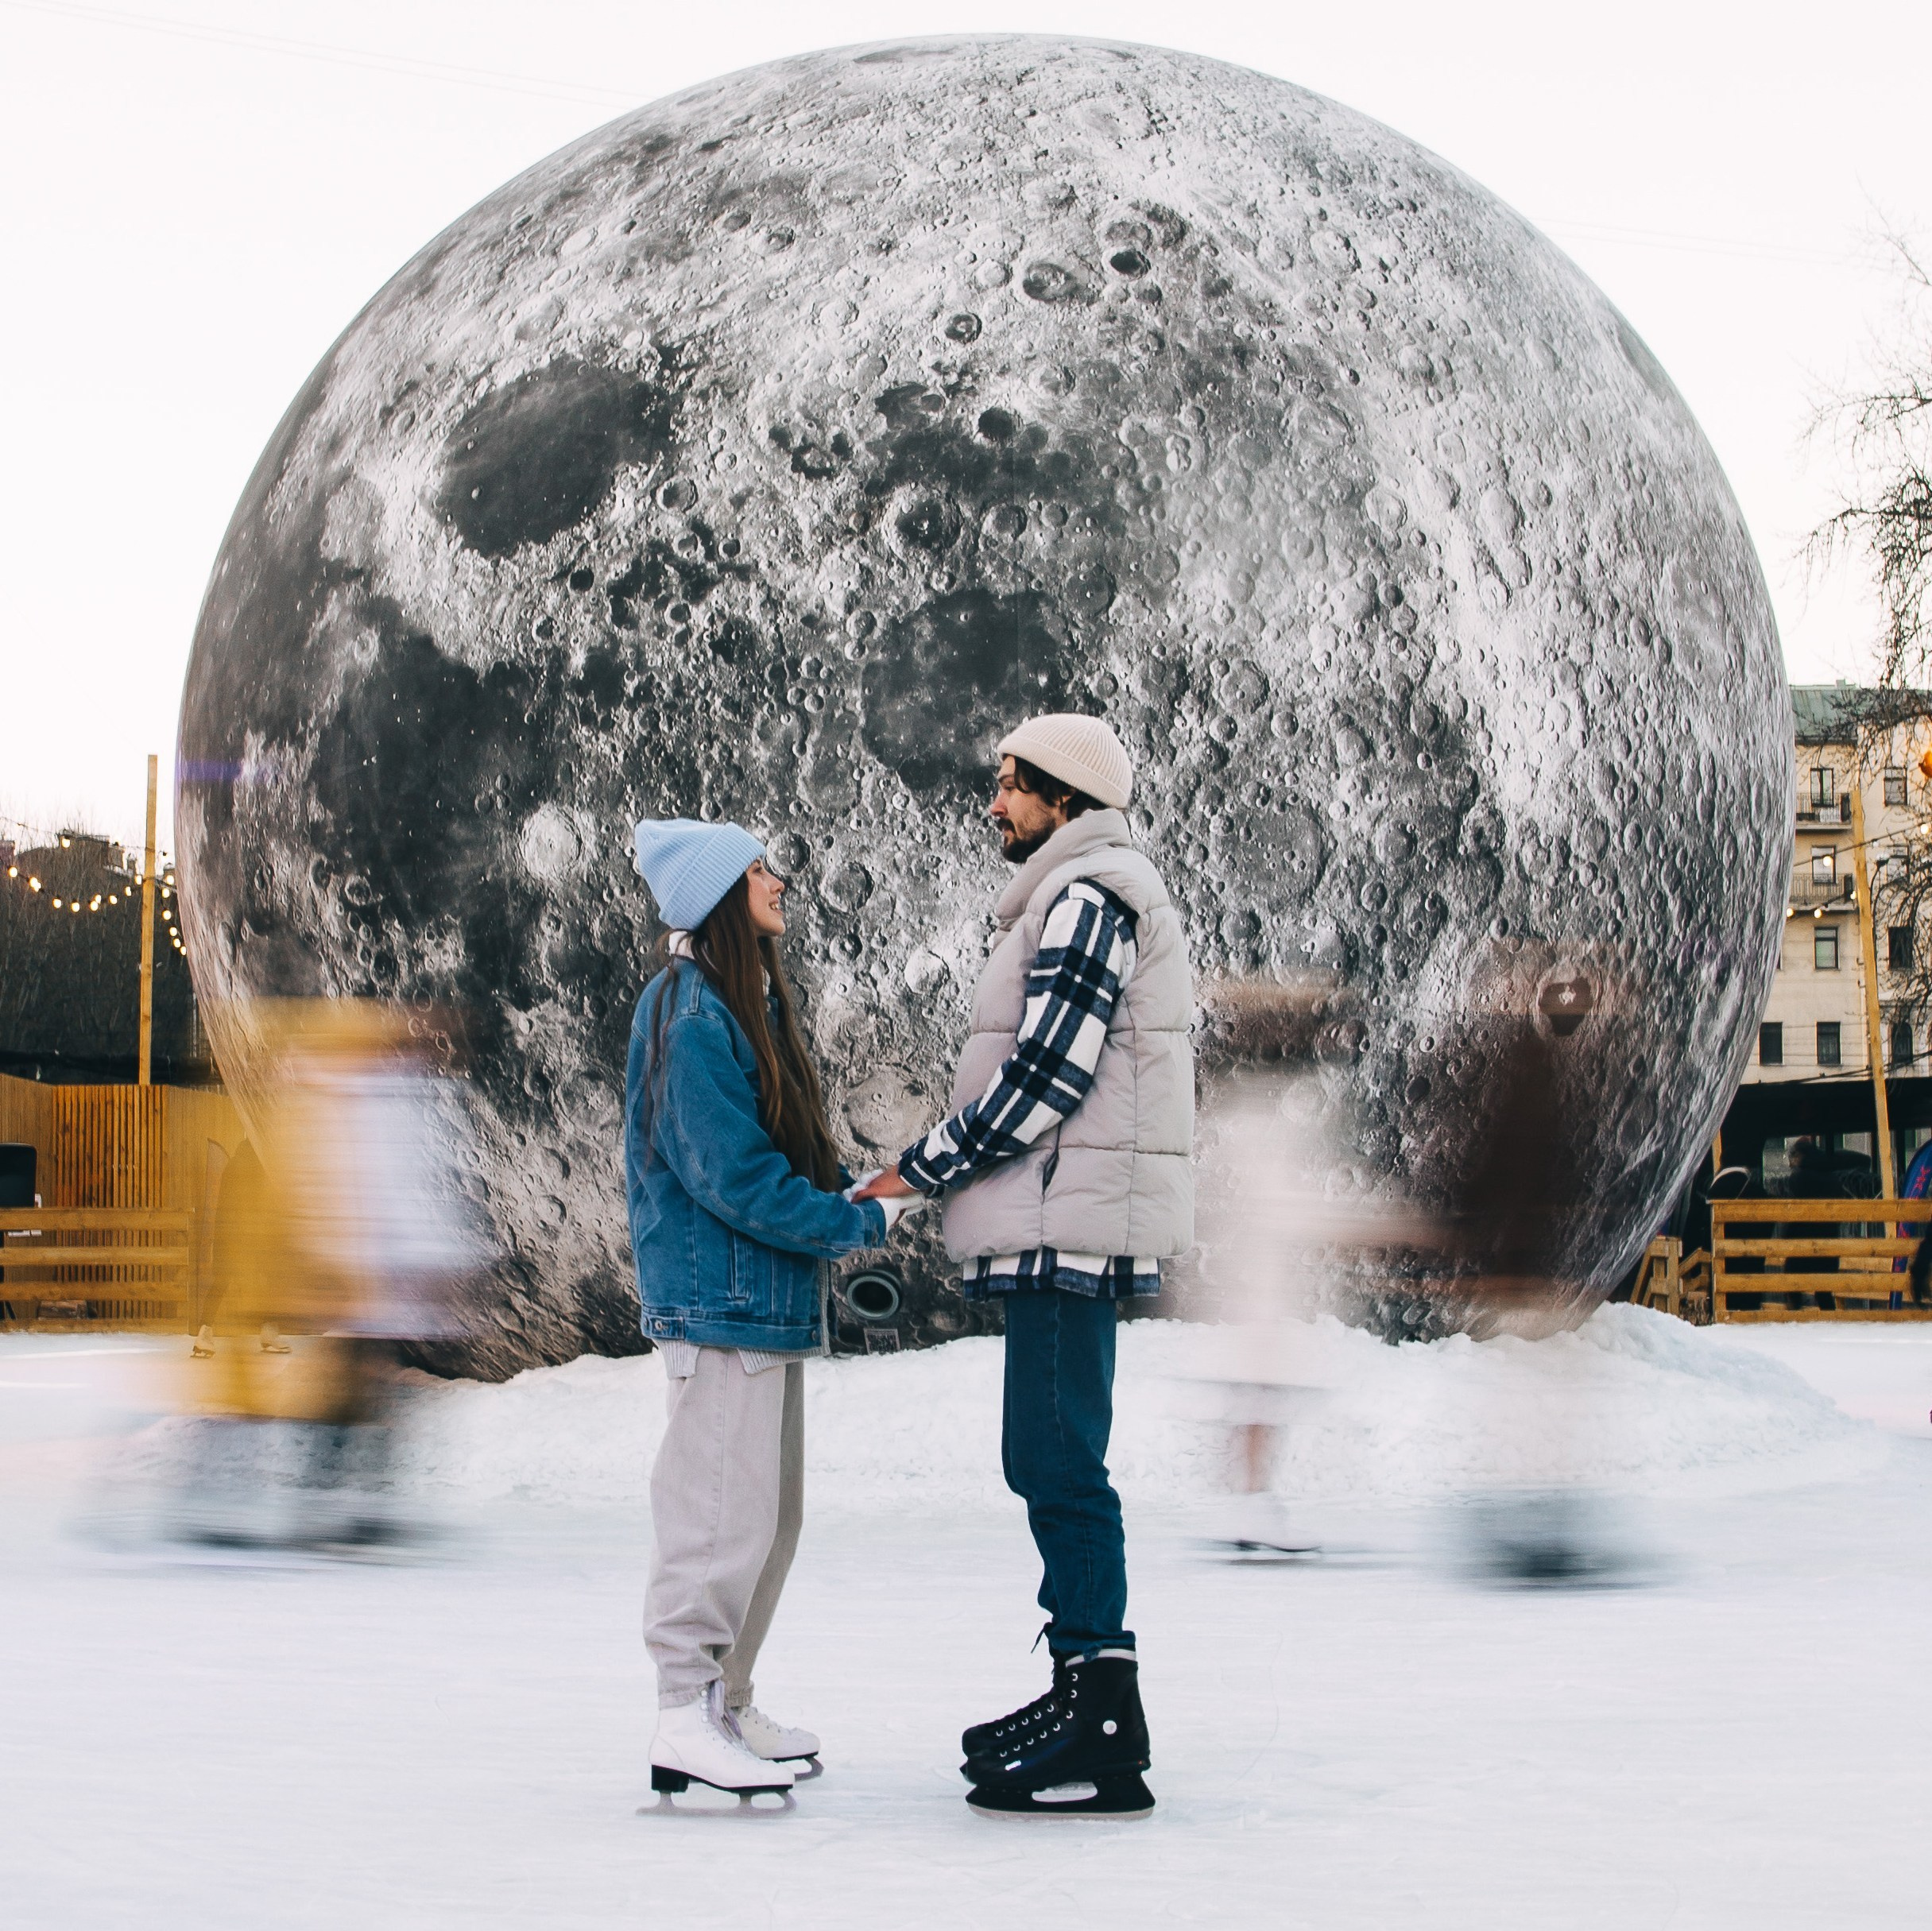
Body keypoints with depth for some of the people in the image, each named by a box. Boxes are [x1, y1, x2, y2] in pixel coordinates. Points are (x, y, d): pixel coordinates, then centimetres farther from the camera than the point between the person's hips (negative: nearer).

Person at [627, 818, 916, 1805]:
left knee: (770, 1511, 14)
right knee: (720, 1510, -7)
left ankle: (727, 1704, 23)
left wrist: (851, 1200, 2)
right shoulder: (694, 1021, -16)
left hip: (767, 1301, 10)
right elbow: (737, 1177, -20)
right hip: (720, 1302, -10)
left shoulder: (750, 1007, 15)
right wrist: (863, 1222, -12)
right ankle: (685, 1720, -2)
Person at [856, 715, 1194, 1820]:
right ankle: (1086, 1696, 21)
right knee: (1054, 1461, 15)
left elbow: (1046, 1074, -19)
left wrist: (921, 1172, -11)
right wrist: (956, 1174, 18)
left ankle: (1105, 1745, -10)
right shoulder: (1080, 898, 22)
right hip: (1068, 1225, 11)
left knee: (1059, 1463, -11)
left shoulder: (1086, 898, -11)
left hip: (1071, 1223, -11)